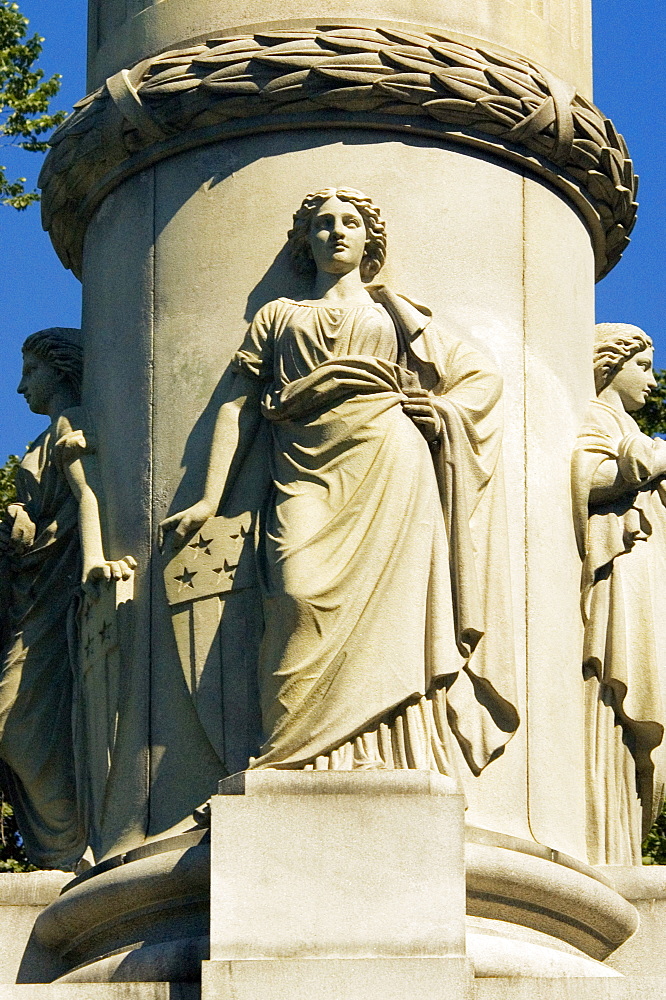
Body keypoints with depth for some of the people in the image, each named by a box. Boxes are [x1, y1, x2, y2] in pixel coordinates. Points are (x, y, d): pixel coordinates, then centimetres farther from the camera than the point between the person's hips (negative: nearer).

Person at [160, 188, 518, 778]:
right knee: (303, 595, -22)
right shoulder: (278, 317, 25)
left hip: (387, 470, 0)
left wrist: (439, 410, 5)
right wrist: (210, 501, 8)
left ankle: (390, 763, -21)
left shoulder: (395, 313, 24)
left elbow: (482, 376, 25)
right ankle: (305, 766, -28)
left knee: (386, 607, -15)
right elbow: (239, 407, 17)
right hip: (306, 481, 0)